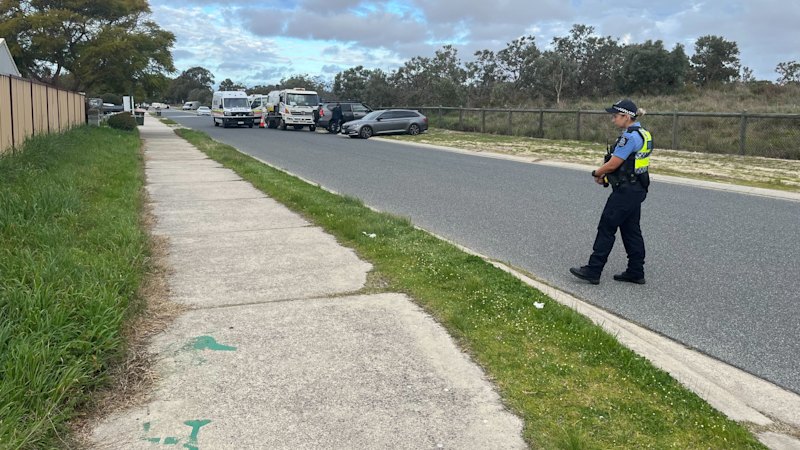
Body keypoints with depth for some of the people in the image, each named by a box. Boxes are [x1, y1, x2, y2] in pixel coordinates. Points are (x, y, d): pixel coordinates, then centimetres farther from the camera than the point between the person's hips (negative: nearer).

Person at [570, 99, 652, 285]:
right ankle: (636, 272, 19)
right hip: (637, 189, 10)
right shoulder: (642, 134, 12)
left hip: (625, 191, -10)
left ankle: (593, 271, 3)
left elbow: (613, 164, -18)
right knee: (631, 230, 14)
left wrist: (597, 173, 0)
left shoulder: (630, 137, -19)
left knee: (606, 229, -3)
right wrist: (605, 175, 7)